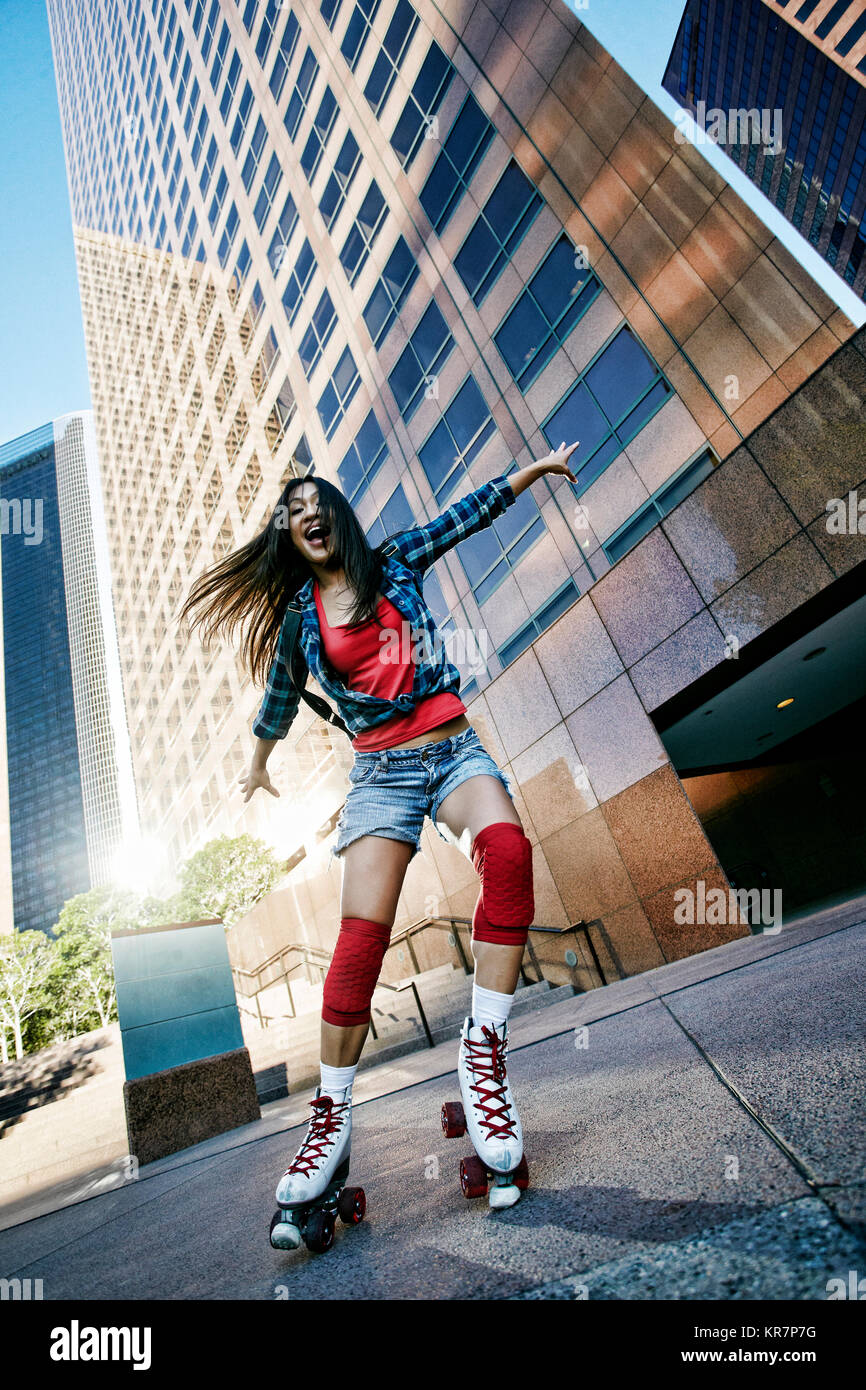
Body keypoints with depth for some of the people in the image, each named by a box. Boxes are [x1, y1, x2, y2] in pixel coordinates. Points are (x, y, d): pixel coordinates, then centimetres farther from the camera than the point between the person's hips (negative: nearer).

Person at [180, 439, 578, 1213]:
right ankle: (331, 1119, 2)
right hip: (382, 772, 0)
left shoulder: (395, 562, 13)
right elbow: (281, 698, 28)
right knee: (362, 933, -14)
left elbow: (471, 512, 18)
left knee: (507, 848, -31)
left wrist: (539, 465, 20)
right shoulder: (298, 616, 14)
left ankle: (484, 1052, -18)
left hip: (455, 750, 0)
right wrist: (258, 764, 40)